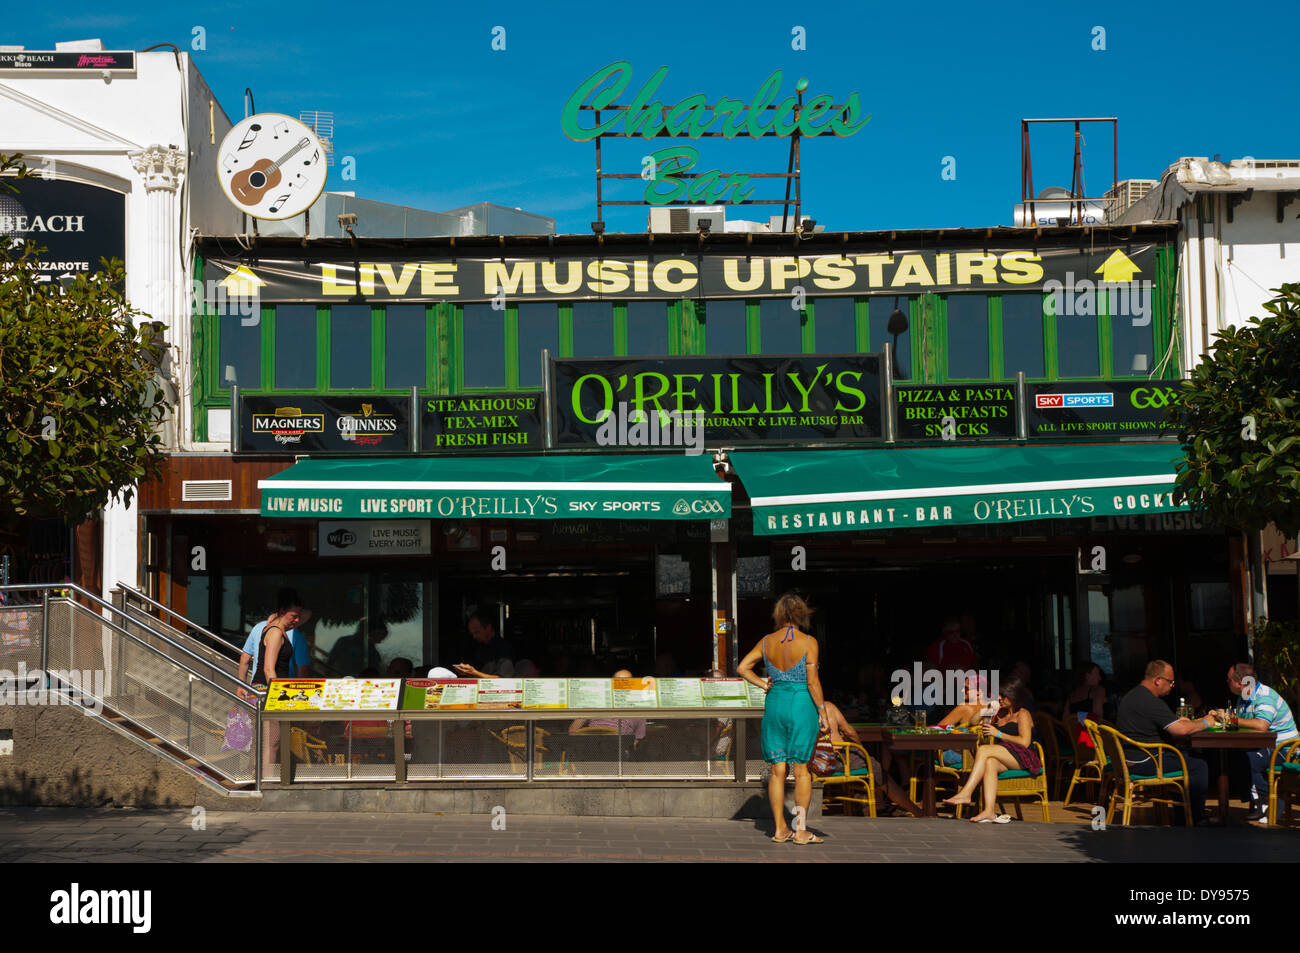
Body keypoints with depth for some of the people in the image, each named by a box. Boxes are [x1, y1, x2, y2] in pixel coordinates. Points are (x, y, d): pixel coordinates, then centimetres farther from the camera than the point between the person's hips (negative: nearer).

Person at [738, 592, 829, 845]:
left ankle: (780, 829, 12)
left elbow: (742, 668, 5)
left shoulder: (767, 641, 3)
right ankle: (801, 831, 2)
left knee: (777, 769, 9)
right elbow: (812, 682, -11)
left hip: (774, 703, 4)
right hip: (801, 704, -4)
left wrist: (763, 685, 9)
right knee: (801, 770, 2)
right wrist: (823, 713, -5)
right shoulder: (808, 642, -9)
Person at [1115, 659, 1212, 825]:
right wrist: (1204, 723, -5)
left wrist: (1177, 721, 18)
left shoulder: (1131, 696, 14)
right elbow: (1181, 730, -23)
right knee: (1199, 766, -6)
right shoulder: (1151, 702, -19)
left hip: (1129, 759, 11)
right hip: (1142, 763, -11)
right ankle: (1197, 820, 4)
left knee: (1188, 755, 23)